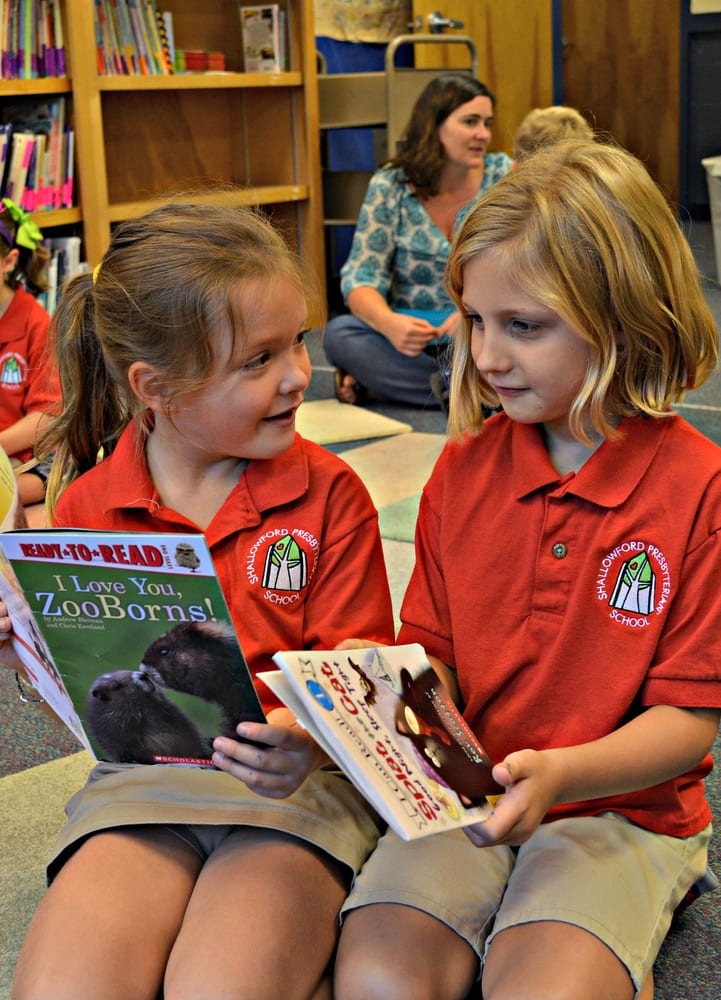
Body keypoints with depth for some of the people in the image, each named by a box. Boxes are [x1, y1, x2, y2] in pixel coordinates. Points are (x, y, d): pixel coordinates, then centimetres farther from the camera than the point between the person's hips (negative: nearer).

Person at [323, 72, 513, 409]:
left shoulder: (505, 177, -1)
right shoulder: (390, 187, -3)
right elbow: (362, 276, -8)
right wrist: (389, 323, -32)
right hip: (409, 335, 1)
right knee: (339, 333, -29)